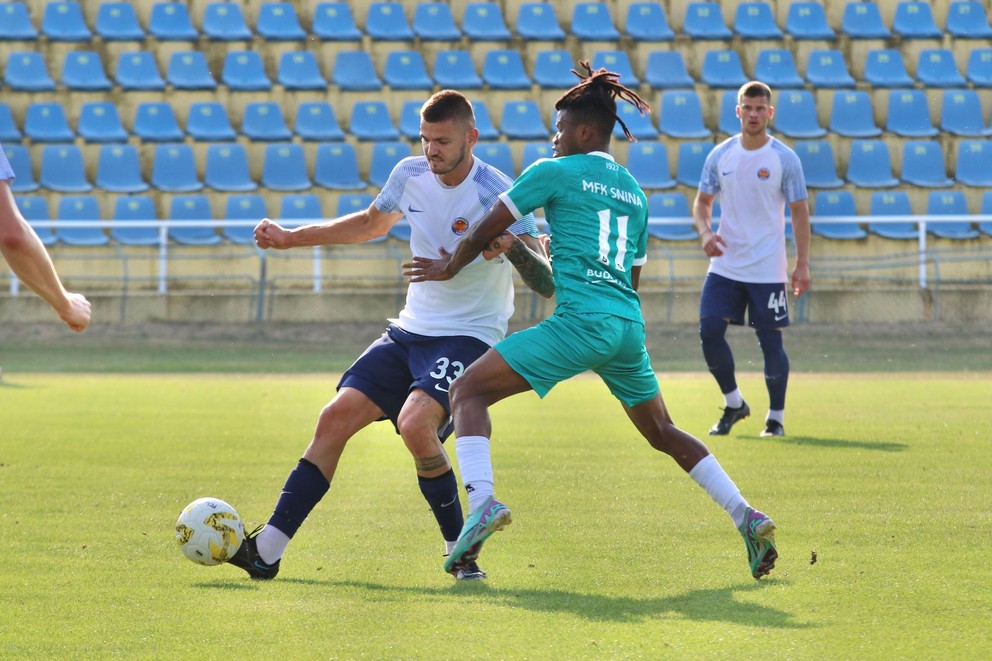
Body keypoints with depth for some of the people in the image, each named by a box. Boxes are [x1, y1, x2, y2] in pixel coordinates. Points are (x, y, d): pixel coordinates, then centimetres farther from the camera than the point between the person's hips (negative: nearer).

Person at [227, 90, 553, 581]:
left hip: (468, 336, -7)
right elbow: (371, 223, 24)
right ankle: (265, 550, -1)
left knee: (415, 423, -30)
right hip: (410, 331, 7)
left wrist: (513, 246, -45)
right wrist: (289, 238, 24)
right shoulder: (411, 175, 2)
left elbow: (545, 283, -25)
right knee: (336, 418, -4)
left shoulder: (497, 196, -18)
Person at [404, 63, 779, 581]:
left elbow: (488, 229, 5)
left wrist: (450, 266, 21)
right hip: (629, 327, 7)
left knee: (468, 391, -4)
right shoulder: (634, 192, 21)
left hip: (580, 321, -7)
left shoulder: (554, 172, 3)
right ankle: (747, 518, 14)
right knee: (663, 433, 22)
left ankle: (482, 502, -24)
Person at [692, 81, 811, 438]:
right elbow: (702, 201, 13)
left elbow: (799, 211, -2)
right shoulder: (720, 155, 3)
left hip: (767, 270, -3)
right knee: (709, 332, -6)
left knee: (770, 341, -1)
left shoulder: (785, 159, -5)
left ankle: (776, 418, 13)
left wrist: (802, 264, -7)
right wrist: (705, 231, -9)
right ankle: (733, 404, 13)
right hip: (725, 266, 3)